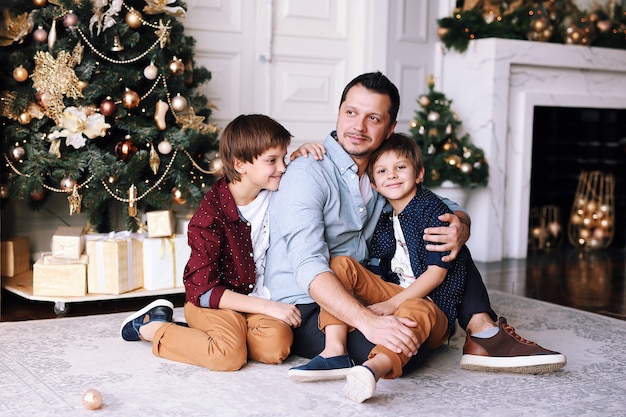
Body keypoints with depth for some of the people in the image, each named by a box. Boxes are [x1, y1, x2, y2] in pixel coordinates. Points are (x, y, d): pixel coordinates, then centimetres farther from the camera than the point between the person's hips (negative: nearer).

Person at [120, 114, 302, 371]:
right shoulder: (212, 213, -19)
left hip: (258, 297, 5)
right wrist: (268, 307, -23)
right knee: (229, 356, -30)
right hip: (212, 300, -5)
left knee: (277, 346, -25)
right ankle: (153, 328, -4)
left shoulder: (276, 192, -2)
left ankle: (209, 332, 1)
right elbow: (204, 290, -20)